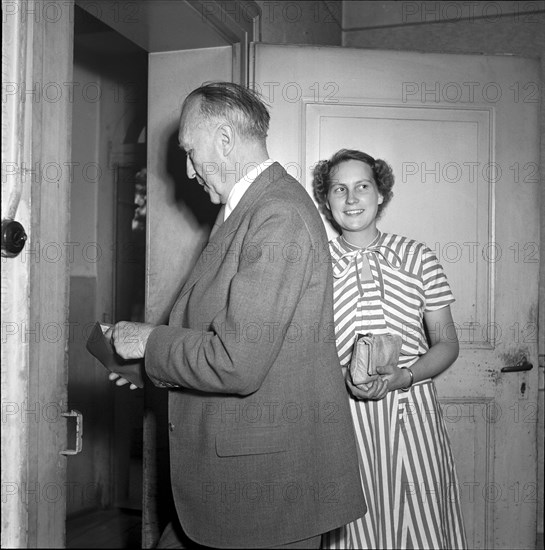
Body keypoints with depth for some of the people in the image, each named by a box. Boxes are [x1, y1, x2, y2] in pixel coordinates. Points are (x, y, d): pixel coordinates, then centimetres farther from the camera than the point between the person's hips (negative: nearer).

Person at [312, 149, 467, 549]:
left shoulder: (418, 256, 2)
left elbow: (447, 345, 5)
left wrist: (404, 375, -12)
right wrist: (344, 378, -12)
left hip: (413, 414, 1)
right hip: (344, 417, -1)